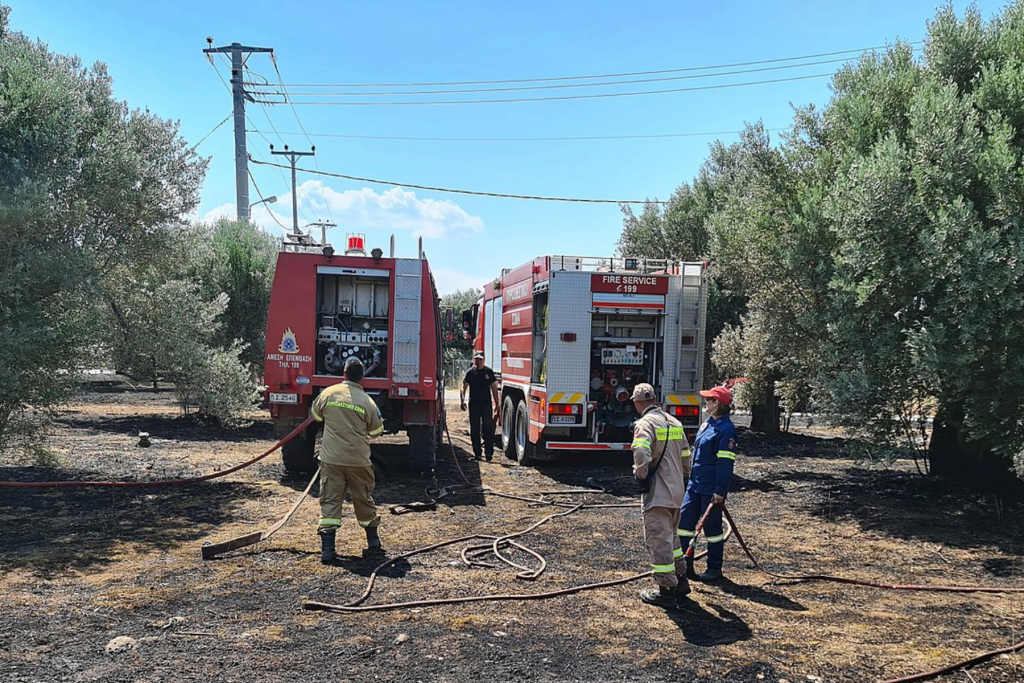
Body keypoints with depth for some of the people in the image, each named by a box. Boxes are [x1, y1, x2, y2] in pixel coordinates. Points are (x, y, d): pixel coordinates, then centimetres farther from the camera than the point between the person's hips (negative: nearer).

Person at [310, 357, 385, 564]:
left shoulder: (328, 393, -2)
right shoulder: (367, 402, -7)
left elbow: (316, 415, 17)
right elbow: (376, 431, 4)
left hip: (331, 459, 0)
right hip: (358, 460, 0)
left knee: (330, 501, 3)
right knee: (364, 499, 17)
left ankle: (327, 548, -4)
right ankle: (372, 538, 32)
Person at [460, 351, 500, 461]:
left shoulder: (489, 372, 5)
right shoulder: (470, 372, 3)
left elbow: (494, 388, 8)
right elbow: (463, 387, -1)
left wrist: (496, 405, 4)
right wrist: (462, 400, -18)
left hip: (486, 404, -1)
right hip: (473, 404, 1)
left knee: (488, 429, -7)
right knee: (475, 430, 5)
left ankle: (489, 452, -4)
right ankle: (477, 453, 13)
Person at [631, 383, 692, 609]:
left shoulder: (645, 423, -13)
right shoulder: (674, 422, 12)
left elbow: (641, 452, -31)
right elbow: (686, 455, 16)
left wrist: (641, 476, -15)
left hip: (657, 493, -8)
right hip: (676, 490, 8)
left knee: (659, 540, 0)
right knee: (670, 536, 23)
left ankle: (667, 591, 5)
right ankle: (680, 581, 31)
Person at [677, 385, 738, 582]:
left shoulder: (726, 429, -16)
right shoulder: (707, 424, 12)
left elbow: (726, 463, -19)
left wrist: (720, 490, -22)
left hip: (711, 489, -9)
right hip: (695, 485, 9)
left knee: (712, 527, 4)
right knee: (684, 521, 9)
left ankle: (714, 568, 19)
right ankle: (685, 564, 19)